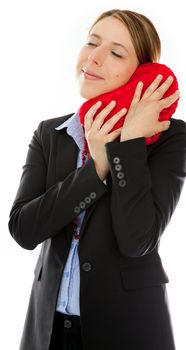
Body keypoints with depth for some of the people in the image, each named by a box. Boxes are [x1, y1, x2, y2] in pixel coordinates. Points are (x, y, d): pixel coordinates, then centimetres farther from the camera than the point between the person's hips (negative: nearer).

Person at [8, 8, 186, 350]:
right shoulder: (48, 133, 1)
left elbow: (137, 239, -21)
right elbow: (22, 228, -11)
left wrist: (131, 139, -21)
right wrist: (97, 167, -19)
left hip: (127, 323, -3)